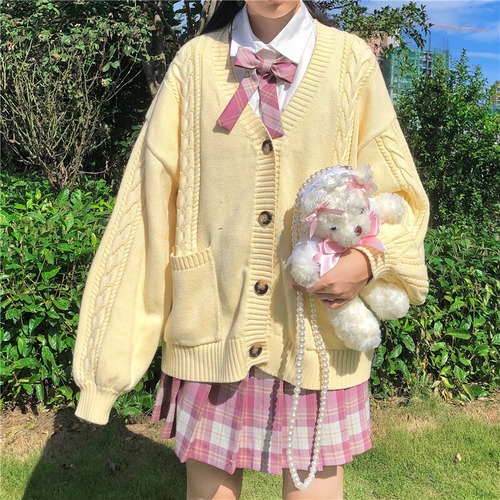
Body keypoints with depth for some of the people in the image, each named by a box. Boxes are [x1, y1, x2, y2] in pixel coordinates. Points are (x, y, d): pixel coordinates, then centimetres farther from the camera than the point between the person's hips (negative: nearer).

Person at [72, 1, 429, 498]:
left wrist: (370, 257, -14)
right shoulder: (195, 62, 4)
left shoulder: (351, 62, 2)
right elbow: (154, 193, 3)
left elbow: (397, 193, 7)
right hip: (212, 326, 1)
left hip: (318, 335, 0)